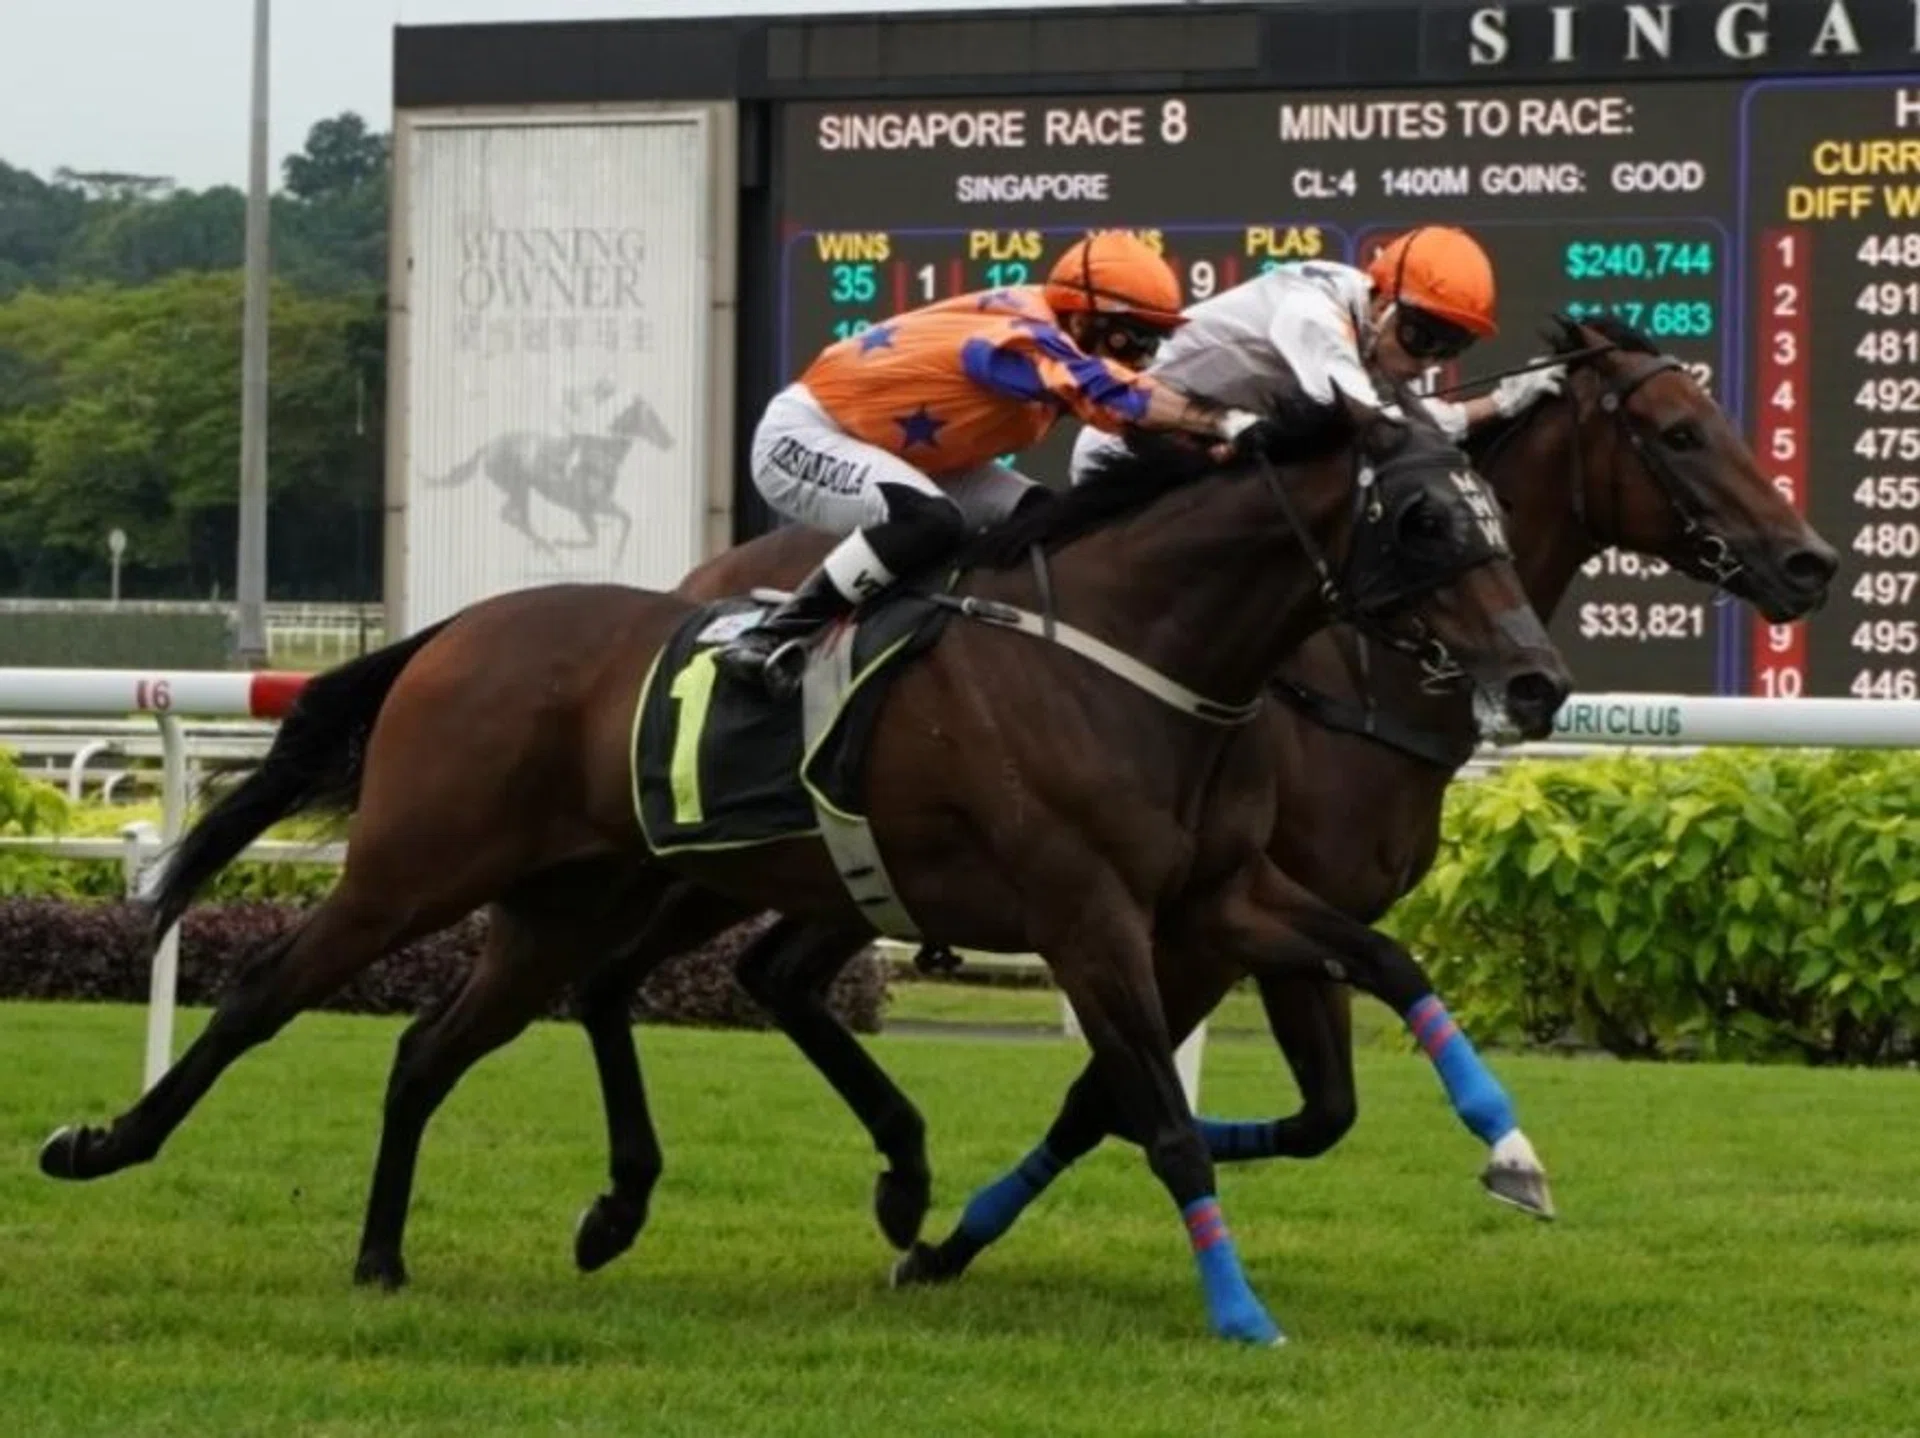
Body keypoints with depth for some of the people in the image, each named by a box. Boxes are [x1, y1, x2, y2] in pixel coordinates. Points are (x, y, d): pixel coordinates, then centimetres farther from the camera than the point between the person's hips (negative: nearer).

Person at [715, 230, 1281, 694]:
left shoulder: (1041, 323, -5)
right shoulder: (1021, 337, -32)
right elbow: (1108, 391, -50)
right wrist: (1226, 423, -59)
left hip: (895, 449, 10)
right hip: (803, 438, -10)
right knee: (928, 521, -36)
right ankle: (776, 638, -24)